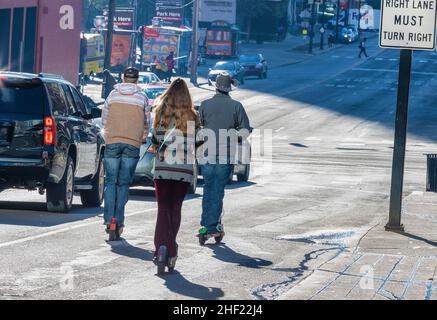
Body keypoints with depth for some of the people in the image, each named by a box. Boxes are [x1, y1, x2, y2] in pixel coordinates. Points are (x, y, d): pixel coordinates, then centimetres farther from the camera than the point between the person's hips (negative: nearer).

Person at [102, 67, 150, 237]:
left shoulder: (113, 95, 6)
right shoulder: (142, 98, 3)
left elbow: (104, 119, 11)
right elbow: (146, 123, 9)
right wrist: (143, 138, 27)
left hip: (112, 142, 0)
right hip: (132, 144, 0)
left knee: (111, 182, 5)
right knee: (123, 183, 3)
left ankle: (109, 220, -5)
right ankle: (119, 221, -3)